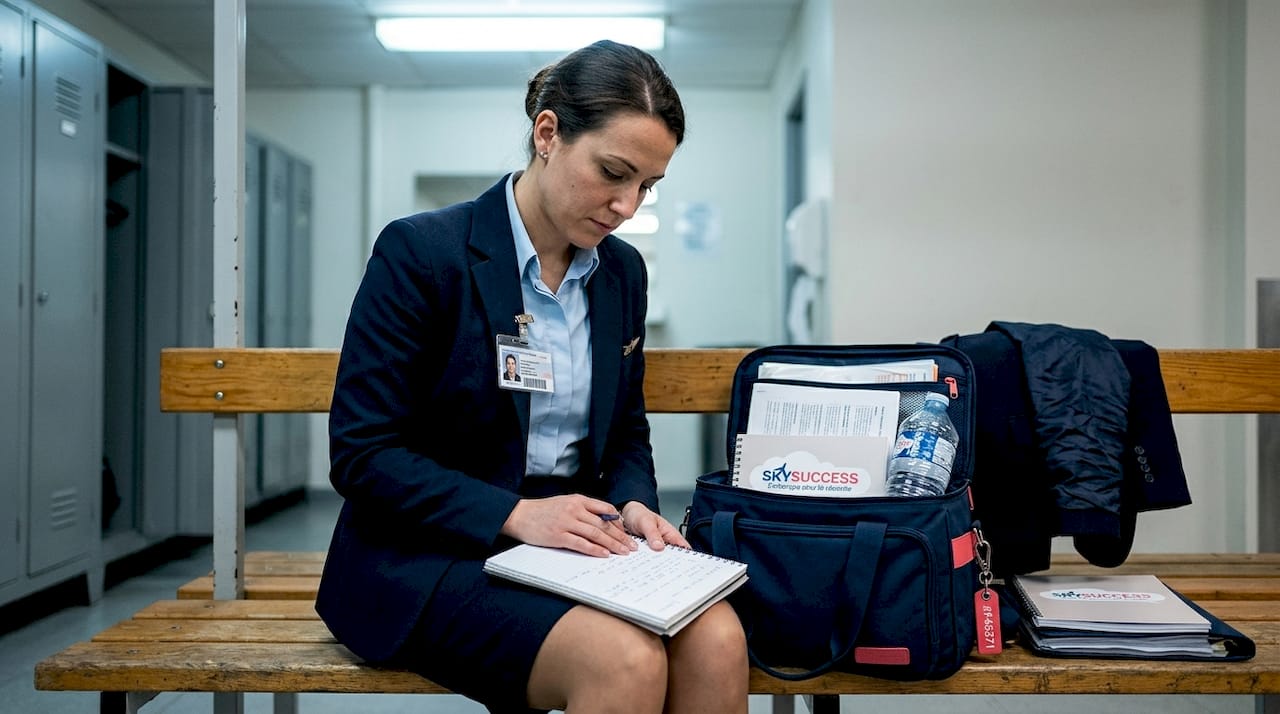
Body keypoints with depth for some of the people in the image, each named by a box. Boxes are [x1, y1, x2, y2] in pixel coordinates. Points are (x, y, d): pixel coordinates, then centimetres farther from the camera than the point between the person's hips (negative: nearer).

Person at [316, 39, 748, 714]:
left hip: (572, 540, 5)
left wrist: (633, 504, -6)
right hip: (431, 556, -5)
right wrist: (516, 514, -22)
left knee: (716, 639, -23)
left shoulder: (622, 270, 7)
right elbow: (360, 454, -12)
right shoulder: (419, 251, -11)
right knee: (625, 658, -30)